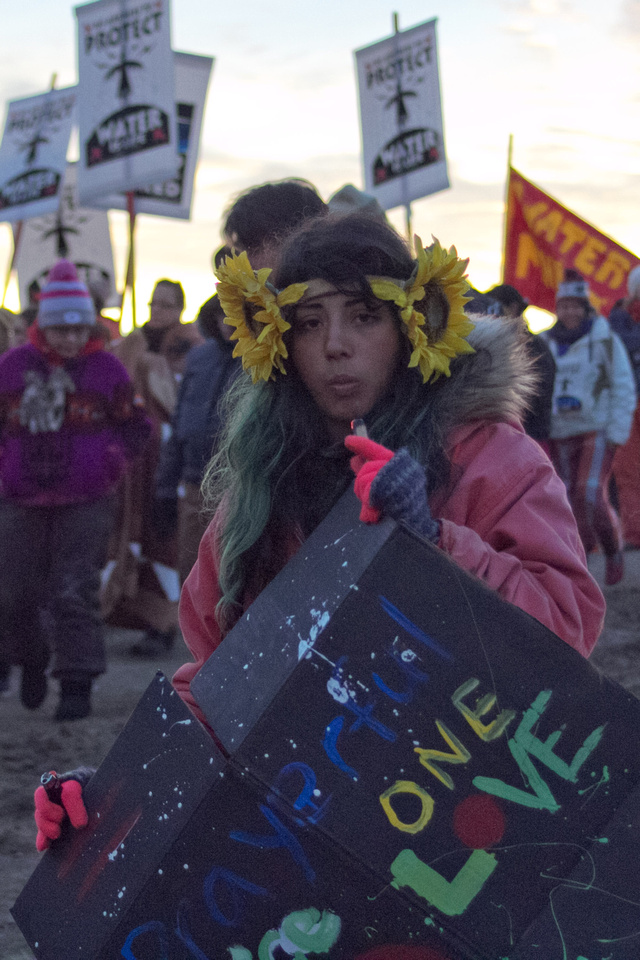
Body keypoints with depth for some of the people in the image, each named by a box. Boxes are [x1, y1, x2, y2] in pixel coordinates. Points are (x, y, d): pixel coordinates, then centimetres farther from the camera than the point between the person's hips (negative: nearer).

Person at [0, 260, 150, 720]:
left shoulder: (107, 369, 0)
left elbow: (135, 425, 5)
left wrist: (110, 460, -11)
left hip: (86, 502, -2)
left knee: (74, 594, -8)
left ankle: (77, 685, -2)